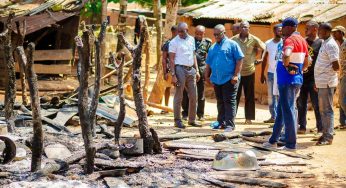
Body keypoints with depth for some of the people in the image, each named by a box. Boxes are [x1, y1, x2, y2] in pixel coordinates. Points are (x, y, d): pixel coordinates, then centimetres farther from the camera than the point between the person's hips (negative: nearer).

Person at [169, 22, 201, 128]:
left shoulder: (191, 39, 11)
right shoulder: (174, 42, -6)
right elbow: (171, 59, -8)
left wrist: (196, 70, 12)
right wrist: (173, 75, -15)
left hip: (191, 69, 6)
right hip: (180, 69, -6)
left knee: (193, 96, 8)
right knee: (178, 97, -1)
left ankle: (192, 120, 18)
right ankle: (177, 121, 5)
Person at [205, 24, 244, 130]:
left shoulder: (231, 44, -2)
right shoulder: (213, 48, 16)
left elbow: (240, 59, -7)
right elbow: (208, 64, 21)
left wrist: (236, 75, -13)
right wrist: (207, 76, 14)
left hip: (229, 80, -6)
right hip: (216, 80, 6)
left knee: (229, 102, -6)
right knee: (220, 103, 12)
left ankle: (230, 124, -4)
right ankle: (221, 122, 20)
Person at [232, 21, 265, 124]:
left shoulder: (254, 39, -2)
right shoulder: (234, 39, -2)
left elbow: (264, 48, 6)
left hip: (249, 72, 0)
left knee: (249, 96, 7)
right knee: (235, 96, 3)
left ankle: (249, 118, 14)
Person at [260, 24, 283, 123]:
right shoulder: (268, 43, 7)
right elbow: (265, 59, 14)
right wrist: (262, 74, 12)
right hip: (271, 73, 4)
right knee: (271, 96, 9)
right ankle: (273, 116, 17)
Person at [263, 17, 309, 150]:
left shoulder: (290, 40, -15)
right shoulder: (302, 40, 13)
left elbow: (286, 55, -36)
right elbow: (306, 63, 19)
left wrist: (287, 66, -19)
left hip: (287, 81, -10)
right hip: (297, 79, 10)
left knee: (288, 111, -3)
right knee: (281, 110, 17)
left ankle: (291, 144, 1)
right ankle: (273, 140, 25)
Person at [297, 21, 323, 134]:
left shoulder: (320, 43, -6)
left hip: (313, 79, -5)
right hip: (301, 77, 6)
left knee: (316, 105, 1)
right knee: (301, 104, 10)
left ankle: (321, 128, 8)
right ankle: (302, 126, 19)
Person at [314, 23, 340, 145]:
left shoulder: (330, 45, -15)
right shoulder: (325, 43, 15)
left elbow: (336, 67, -20)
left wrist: (328, 71, -1)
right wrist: (317, 82, 19)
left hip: (327, 83, -10)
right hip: (322, 83, 10)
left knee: (326, 110, -6)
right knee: (323, 109, 14)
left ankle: (328, 137, -3)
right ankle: (325, 134, 22)